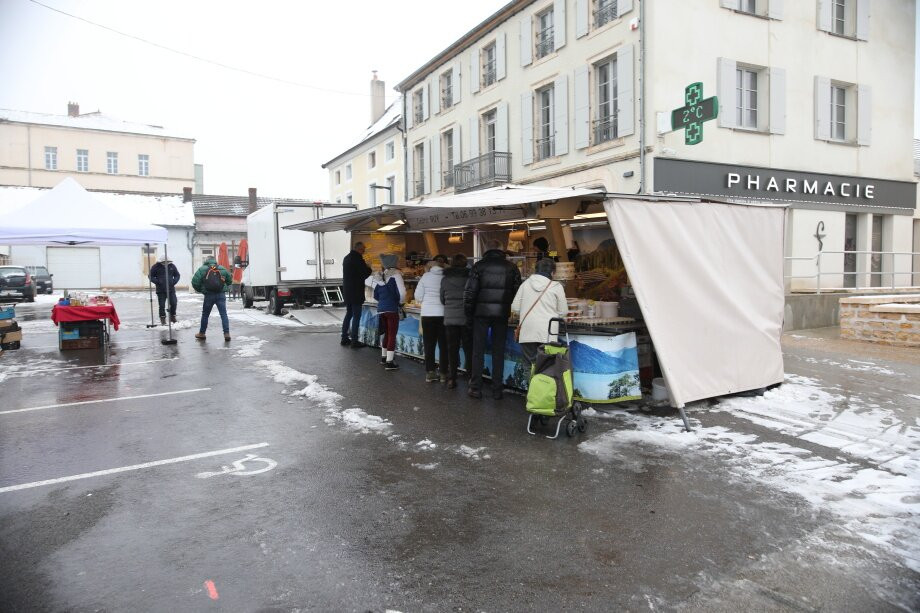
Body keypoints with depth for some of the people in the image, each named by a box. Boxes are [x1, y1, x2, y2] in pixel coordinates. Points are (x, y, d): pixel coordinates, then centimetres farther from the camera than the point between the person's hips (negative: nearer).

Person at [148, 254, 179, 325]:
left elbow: (177, 275, 14)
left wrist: (174, 282, -4)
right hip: (160, 290, -2)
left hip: (171, 289, 2)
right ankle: (163, 319, 11)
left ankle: (172, 317, 20)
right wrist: (157, 282, -14)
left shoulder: (172, 266, 5)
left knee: (174, 303, -1)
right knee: (162, 305, 0)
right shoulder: (156, 267, -2)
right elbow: (151, 276, 2)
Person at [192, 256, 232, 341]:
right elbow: (230, 280, 16)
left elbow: (195, 282, -6)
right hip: (221, 295, 1)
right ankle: (226, 333, -8)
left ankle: (202, 333, 24)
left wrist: (200, 290, 11)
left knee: (205, 315, 14)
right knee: (224, 314, 0)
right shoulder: (222, 269, 8)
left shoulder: (202, 269, 0)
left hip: (209, 296, -1)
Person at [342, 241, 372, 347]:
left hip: (347, 291, 9)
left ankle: (344, 338, 20)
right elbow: (364, 274, -16)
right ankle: (354, 341, -2)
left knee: (348, 314, 17)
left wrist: (365, 268, 13)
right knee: (356, 316, -3)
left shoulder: (347, 258, 13)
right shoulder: (357, 258, -15)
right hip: (356, 292, -9)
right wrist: (369, 268, 3)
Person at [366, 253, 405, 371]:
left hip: (380, 309, 6)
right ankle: (389, 362, -3)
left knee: (386, 333, 21)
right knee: (392, 335, -1)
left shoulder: (379, 276, 7)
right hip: (392, 309, -5)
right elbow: (402, 292, -15)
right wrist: (400, 301, 4)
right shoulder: (395, 274, -7)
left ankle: (384, 357, 32)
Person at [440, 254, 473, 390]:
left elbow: (442, 299, 10)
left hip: (450, 318, 2)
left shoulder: (445, 279, 1)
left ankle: (451, 379, 7)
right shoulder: (469, 277, -6)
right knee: (468, 348, 6)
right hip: (466, 317, -2)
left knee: (452, 348, 7)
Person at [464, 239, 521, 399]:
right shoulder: (511, 267, 4)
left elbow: (470, 291, -4)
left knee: (478, 350, 6)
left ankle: (476, 388, 8)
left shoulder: (479, 266, -2)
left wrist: (468, 311, 5)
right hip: (502, 314, 2)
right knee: (499, 351, 9)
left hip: (482, 313, -2)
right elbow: (517, 291, 4)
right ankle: (497, 390, 11)